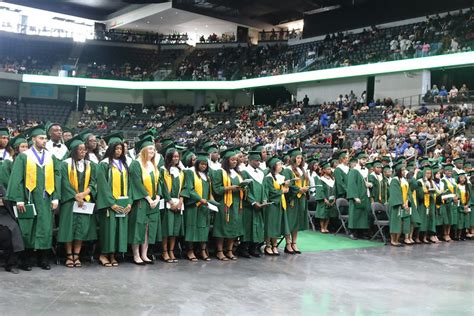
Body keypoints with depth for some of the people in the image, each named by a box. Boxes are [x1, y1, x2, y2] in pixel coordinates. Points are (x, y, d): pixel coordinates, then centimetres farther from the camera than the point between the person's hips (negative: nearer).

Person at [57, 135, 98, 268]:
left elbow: (93, 183, 4)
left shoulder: (91, 165, 9)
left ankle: (76, 255, 3)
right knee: (69, 227, -3)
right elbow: (65, 183, -7)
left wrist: (83, 194, -12)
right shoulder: (65, 164, -2)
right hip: (69, 201, -3)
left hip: (85, 201, 3)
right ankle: (69, 256, 4)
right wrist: (76, 197, -14)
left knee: (82, 227, -3)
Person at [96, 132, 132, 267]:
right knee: (109, 228, -4)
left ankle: (113, 255, 10)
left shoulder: (124, 164, 14)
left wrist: (129, 202, 0)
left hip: (123, 203, 5)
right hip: (109, 203, -5)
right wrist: (111, 203, -16)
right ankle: (103, 254, 7)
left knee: (120, 228, 4)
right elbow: (103, 184, -10)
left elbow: (128, 184, 12)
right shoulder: (104, 164, -4)